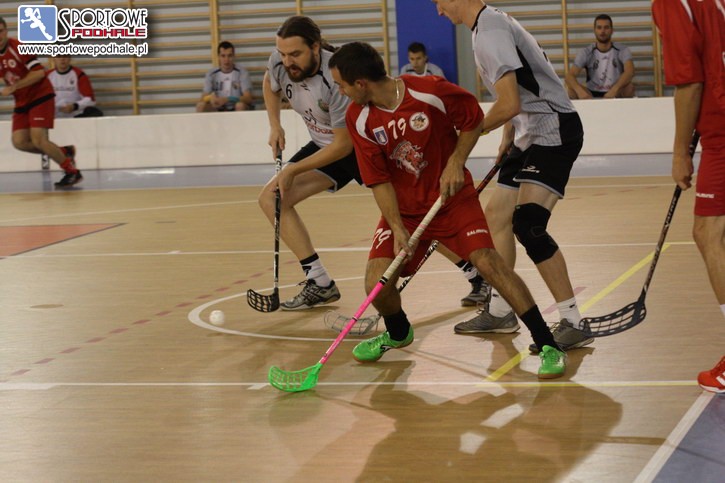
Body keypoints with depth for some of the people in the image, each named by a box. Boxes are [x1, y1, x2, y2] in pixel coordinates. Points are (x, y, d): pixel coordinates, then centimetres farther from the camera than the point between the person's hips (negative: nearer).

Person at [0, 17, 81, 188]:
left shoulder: (18, 47, -17)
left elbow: (39, 72, -22)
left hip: (40, 96, -7)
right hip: (22, 102, 7)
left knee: (38, 140, -16)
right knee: (19, 141, -5)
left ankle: (72, 172, -2)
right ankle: (64, 153, 12)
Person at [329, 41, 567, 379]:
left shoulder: (431, 92, -20)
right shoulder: (359, 119, -10)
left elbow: (474, 120, -2)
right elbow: (378, 180, -7)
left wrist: (456, 163, -14)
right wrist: (398, 229, -16)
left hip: (452, 196, -3)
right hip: (403, 208, 3)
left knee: (487, 260, -21)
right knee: (377, 284, -11)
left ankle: (547, 345, -14)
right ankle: (397, 333, 26)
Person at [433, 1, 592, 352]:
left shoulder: (490, 33, -19)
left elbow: (510, 103, -25)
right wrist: (508, 135, 24)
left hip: (553, 131, -11)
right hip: (530, 135, 11)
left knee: (527, 223, -21)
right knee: (497, 214, 16)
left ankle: (573, 324, -18)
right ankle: (499, 312, 31)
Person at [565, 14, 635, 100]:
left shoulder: (622, 50, -5)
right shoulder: (586, 52, -3)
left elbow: (630, 72, -24)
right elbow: (569, 76, -14)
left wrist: (614, 89, -45)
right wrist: (579, 90, -39)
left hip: (616, 95, -1)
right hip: (592, 95, 1)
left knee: (629, 87, -33)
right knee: (571, 90, -28)